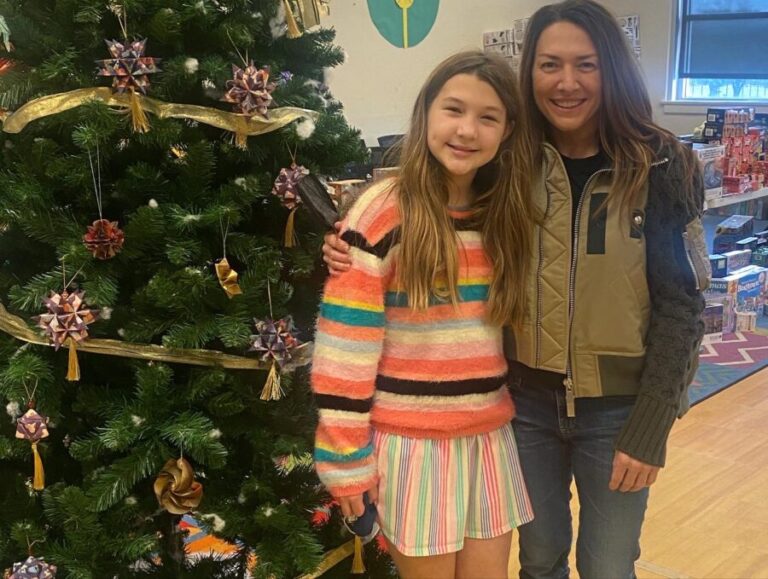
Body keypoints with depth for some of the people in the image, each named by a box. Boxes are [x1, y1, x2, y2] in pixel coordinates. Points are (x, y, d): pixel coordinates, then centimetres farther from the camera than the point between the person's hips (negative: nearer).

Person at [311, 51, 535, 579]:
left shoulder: (506, 214, 4)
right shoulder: (384, 213, -14)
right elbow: (345, 346, -14)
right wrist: (345, 457, -13)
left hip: (490, 436, 5)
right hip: (410, 441, -5)